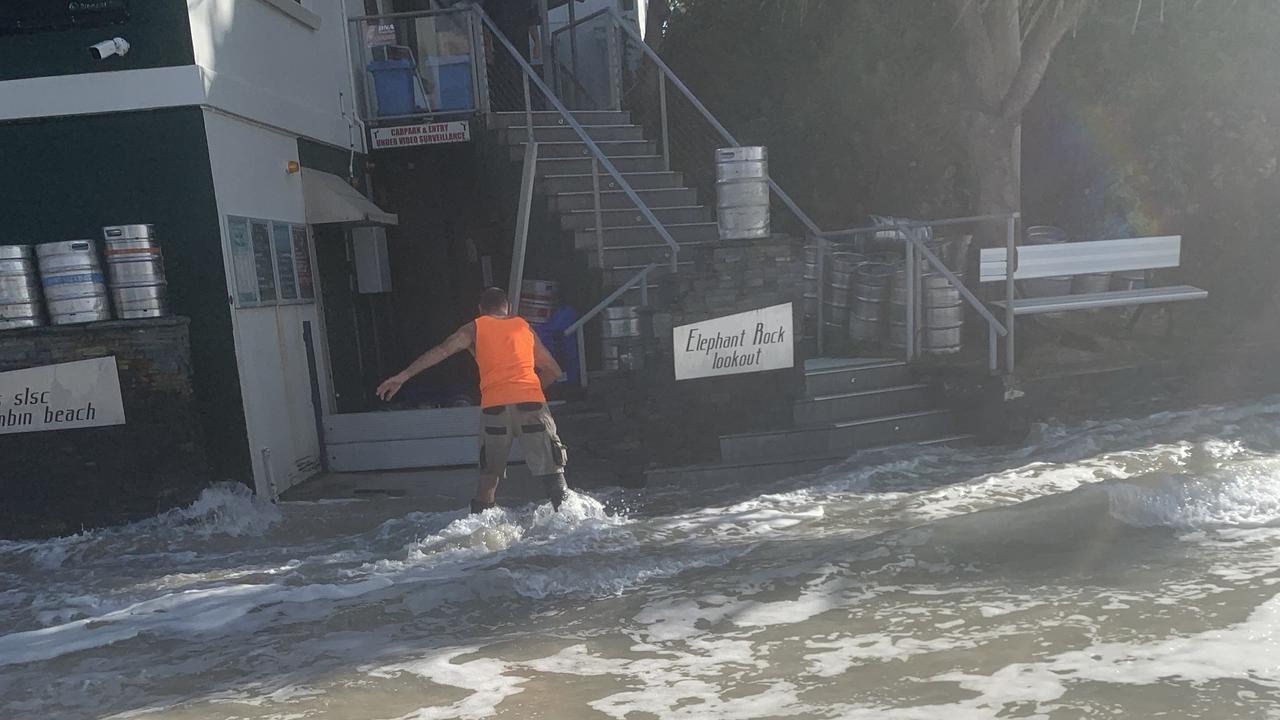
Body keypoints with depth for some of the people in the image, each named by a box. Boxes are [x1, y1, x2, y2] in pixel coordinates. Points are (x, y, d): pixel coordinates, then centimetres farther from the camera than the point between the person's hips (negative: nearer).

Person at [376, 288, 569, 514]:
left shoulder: (475, 328, 17)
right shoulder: (523, 326, 21)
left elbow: (442, 351, 2)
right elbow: (553, 370, 22)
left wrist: (403, 376, -2)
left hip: (494, 406, 0)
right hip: (531, 402, 0)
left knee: (489, 474, 14)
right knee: (551, 470, 4)